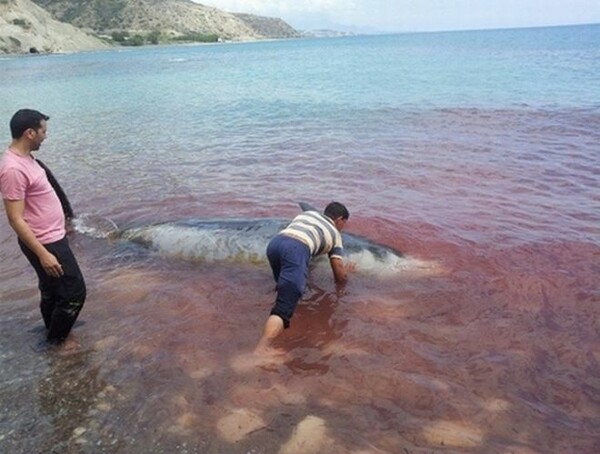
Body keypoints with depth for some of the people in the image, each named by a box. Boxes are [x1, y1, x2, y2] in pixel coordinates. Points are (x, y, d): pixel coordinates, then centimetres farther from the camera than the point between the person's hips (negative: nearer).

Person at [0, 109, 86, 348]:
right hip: (45, 243, -10)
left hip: (52, 237, 10)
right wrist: (43, 253, -26)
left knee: (51, 289, 24)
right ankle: (55, 339, 20)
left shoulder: (25, 158, 5)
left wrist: (63, 218, 26)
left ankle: (53, 330, 42)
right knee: (74, 291, 2)